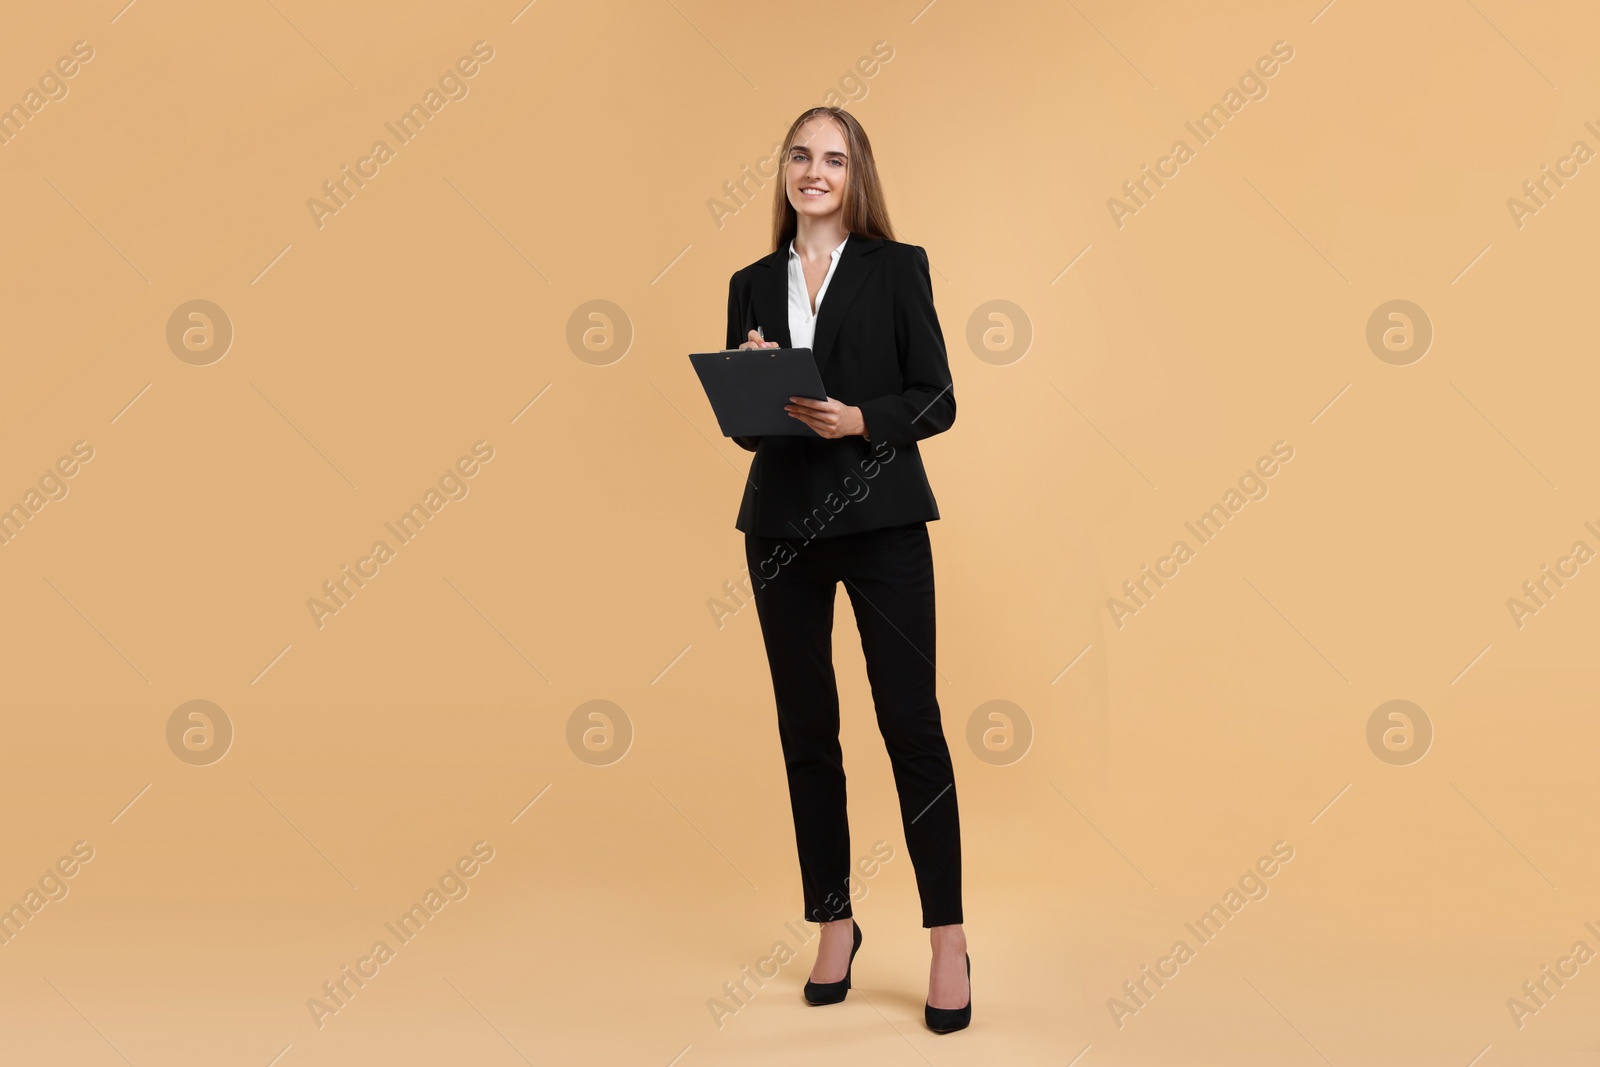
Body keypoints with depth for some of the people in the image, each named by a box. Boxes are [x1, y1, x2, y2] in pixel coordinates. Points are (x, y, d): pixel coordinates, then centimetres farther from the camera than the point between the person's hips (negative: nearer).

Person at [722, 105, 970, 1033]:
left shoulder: (898, 268, 1)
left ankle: (949, 941, 4)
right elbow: (741, 423, 12)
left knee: (912, 723, -5)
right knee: (807, 730, 8)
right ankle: (835, 924, 21)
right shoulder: (753, 284, 11)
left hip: (881, 520, -3)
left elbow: (937, 401, -2)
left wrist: (857, 419, -18)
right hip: (782, 525, 4)